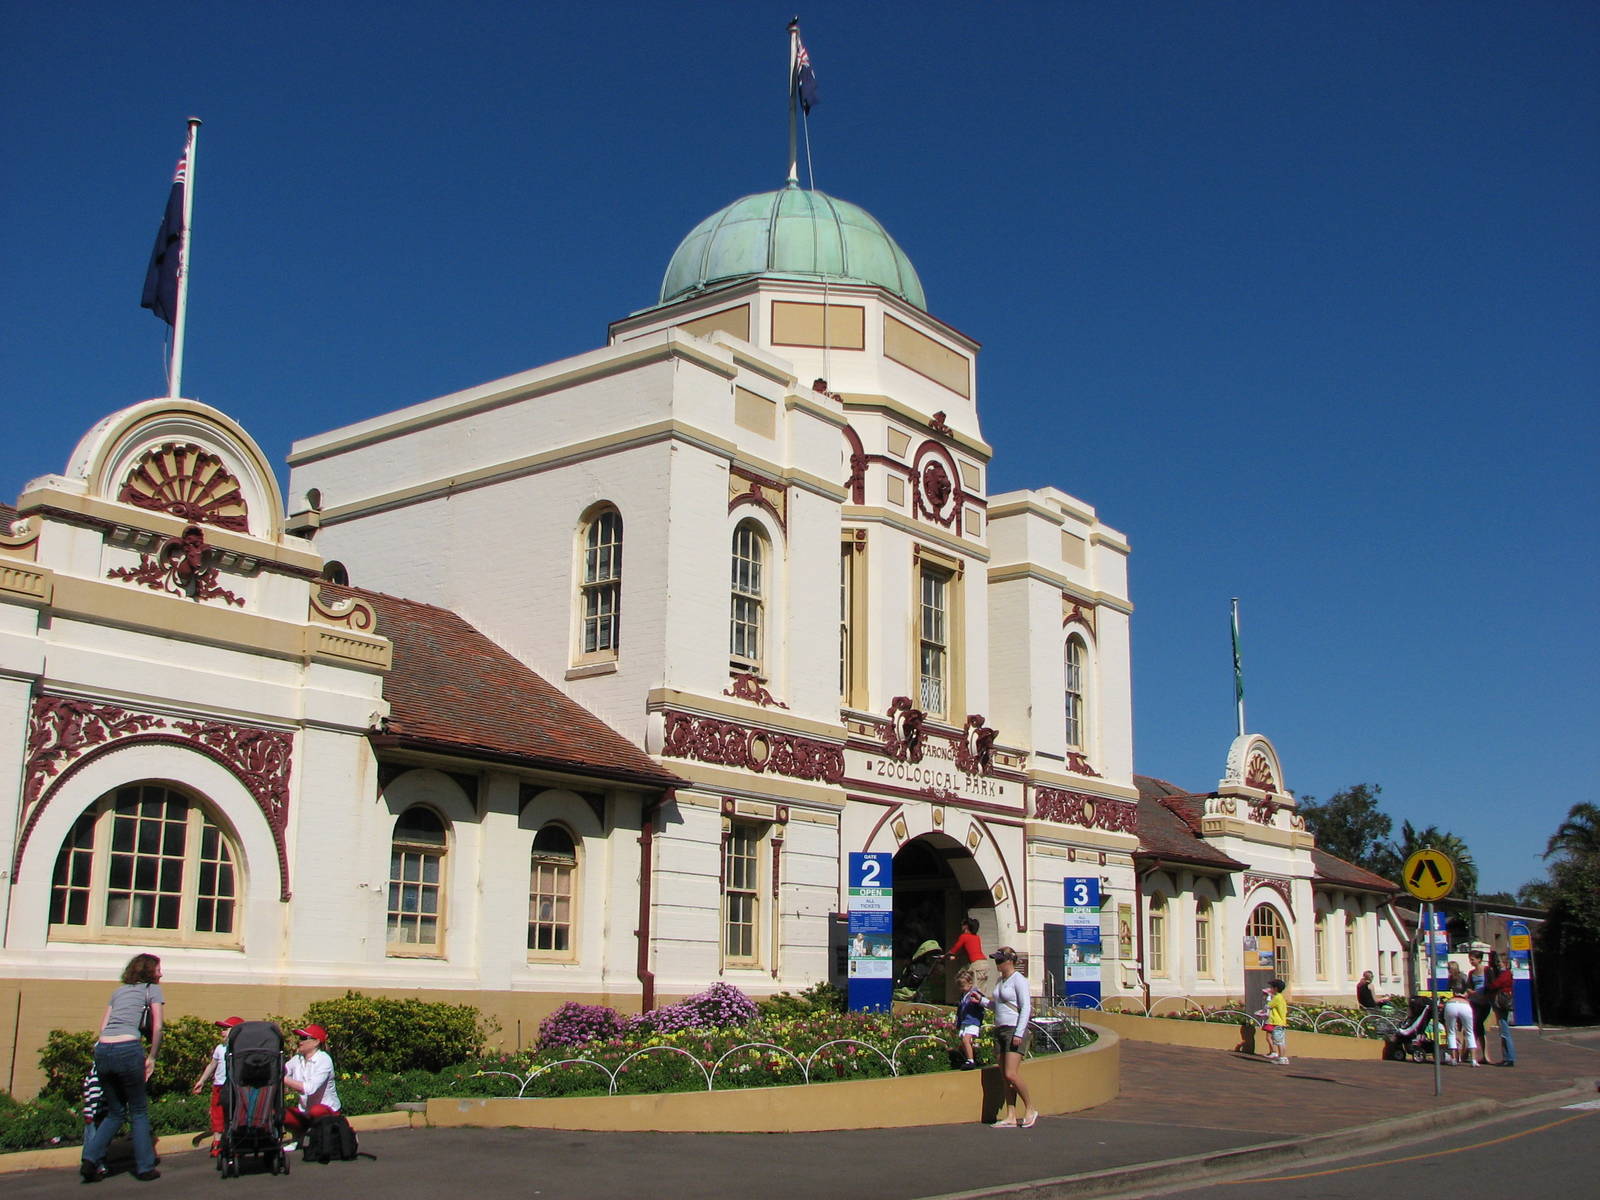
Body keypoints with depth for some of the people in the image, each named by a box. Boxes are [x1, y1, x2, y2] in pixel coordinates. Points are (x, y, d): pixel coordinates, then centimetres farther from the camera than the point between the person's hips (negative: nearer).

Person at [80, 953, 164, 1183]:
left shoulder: (119, 991, 26)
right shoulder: (153, 990, 10)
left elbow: (102, 1027, 19)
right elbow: (157, 1027, 0)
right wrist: (151, 1057, 8)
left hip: (102, 1050, 5)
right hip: (128, 1049, -5)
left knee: (115, 1112, 18)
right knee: (139, 1112, 8)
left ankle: (91, 1160, 3)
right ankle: (144, 1167, 9)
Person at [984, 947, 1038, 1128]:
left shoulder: (1018, 980, -9)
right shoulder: (1001, 981, 17)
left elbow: (1026, 1008, -14)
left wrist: (1019, 1034, -20)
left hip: (1015, 1030, -8)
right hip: (1000, 1030, 8)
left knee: (1011, 1074, -15)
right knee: (1005, 1076, 4)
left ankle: (1030, 1110, 1)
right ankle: (1012, 1117, 5)